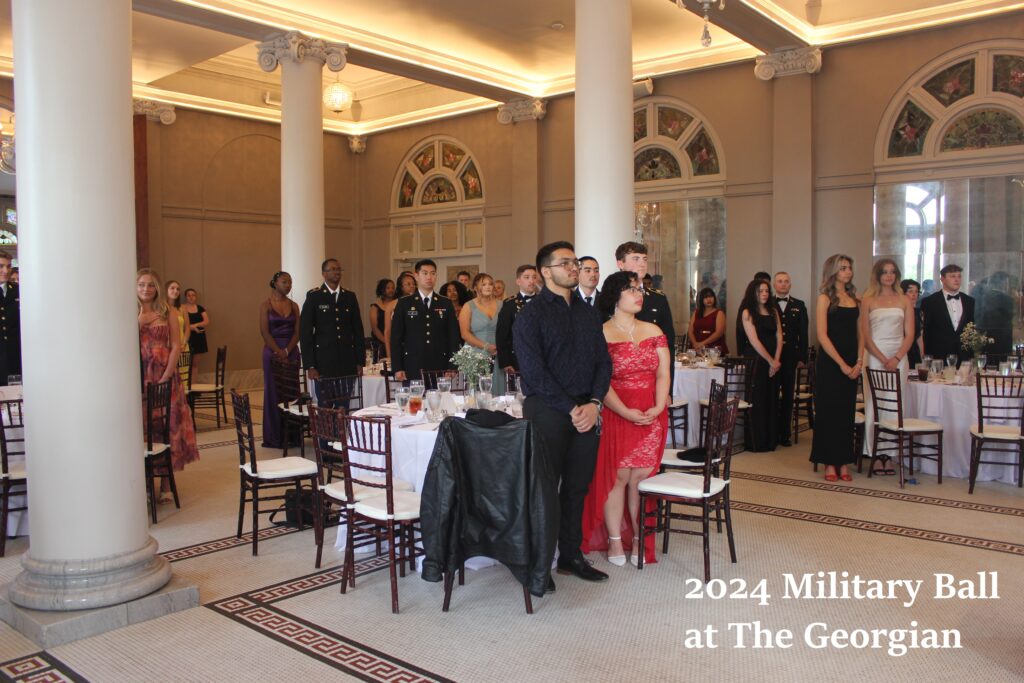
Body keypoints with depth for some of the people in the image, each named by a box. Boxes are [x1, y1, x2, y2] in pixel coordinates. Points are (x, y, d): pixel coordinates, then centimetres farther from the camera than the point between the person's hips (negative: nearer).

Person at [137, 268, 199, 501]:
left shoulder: (166, 312, 7)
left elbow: (176, 346, 0)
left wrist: (165, 377, -8)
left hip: (166, 377, 0)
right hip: (140, 378, 0)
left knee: (168, 429, 1)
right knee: (142, 430, 1)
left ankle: (166, 485, 9)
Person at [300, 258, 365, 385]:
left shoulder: (350, 296, 12)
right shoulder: (314, 296, 2)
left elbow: (358, 330, 13)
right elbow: (305, 332, -1)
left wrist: (360, 361, 7)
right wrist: (310, 366, -6)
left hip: (348, 361, 3)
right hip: (324, 360, -3)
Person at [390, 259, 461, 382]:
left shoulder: (446, 304, 9)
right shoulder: (404, 303, 5)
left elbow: (454, 337, 8)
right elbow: (396, 338, 3)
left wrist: (453, 368, 0)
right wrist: (397, 369, -5)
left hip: (440, 368, 1)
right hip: (412, 369, -1)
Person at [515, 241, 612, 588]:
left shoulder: (588, 312, 13)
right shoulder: (530, 315, -5)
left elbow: (604, 361, 10)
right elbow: (534, 372, -12)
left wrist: (594, 403, -6)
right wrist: (571, 409, -14)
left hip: (587, 410, 5)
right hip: (547, 410, -5)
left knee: (578, 486, 12)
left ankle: (571, 554, 26)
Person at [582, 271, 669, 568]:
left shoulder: (653, 331, 11)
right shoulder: (602, 334, -4)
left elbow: (663, 374, 5)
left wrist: (657, 408, -10)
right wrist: (627, 412, -18)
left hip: (652, 416, 4)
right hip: (616, 415, -3)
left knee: (641, 477, 5)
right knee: (618, 476, 0)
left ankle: (639, 540, 16)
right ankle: (614, 541, 12)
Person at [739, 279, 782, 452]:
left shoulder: (773, 311, 12)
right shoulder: (747, 312, -4)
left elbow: (779, 336, 6)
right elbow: (754, 340, -10)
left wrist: (776, 360, -6)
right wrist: (770, 361, -10)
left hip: (774, 362, 5)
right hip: (755, 360, -5)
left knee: (771, 400, 7)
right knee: (756, 401, -2)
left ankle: (770, 440, 16)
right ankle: (755, 442, 6)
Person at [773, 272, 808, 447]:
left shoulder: (799, 306, 8)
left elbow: (803, 333, 6)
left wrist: (802, 357, 0)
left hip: (790, 357, 2)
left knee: (788, 396, 6)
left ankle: (785, 434, 13)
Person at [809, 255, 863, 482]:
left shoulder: (854, 298, 12)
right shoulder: (825, 298, -4)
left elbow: (859, 333, 12)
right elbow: (822, 335, -11)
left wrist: (859, 361, -2)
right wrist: (841, 364, -14)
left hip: (851, 363, 5)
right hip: (830, 362, -5)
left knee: (847, 412, 7)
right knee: (829, 411, 0)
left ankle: (844, 462, 14)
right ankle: (830, 463, 7)